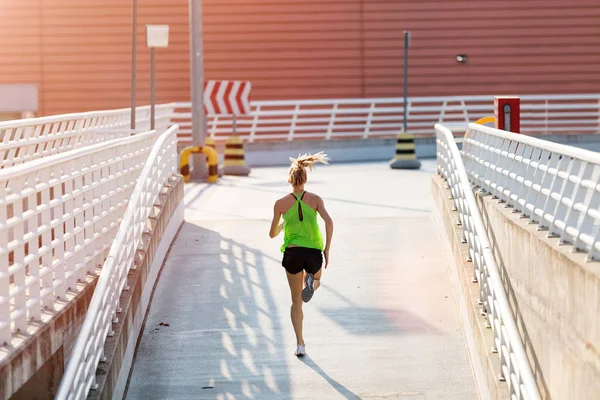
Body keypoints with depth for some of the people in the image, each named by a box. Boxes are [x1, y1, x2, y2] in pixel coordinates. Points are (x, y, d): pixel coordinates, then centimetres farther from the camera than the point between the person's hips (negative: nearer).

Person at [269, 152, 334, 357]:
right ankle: (311, 282, -5)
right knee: (315, 279, 34)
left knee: (296, 301, 14)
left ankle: (300, 344, 5)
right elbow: (329, 221, -14)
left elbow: (272, 234, 7)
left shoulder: (281, 203, 0)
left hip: (292, 254, 0)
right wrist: (327, 249, -9)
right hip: (314, 253, 0)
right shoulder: (315, 199, 1)